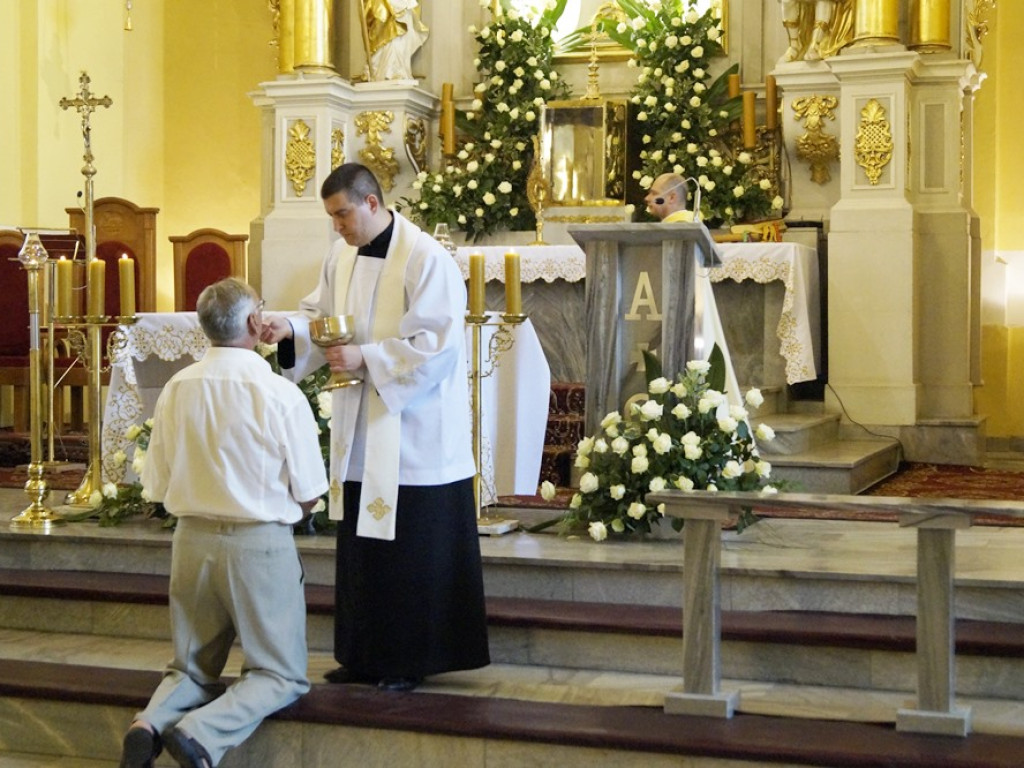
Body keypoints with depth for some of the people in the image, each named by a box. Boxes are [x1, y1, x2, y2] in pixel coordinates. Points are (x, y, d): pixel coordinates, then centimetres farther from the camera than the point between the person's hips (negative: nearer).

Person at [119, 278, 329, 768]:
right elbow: (308, 497, -7)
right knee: (279, 675, 10)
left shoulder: (175, 390, -2)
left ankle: (152, 723, -9)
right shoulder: (280, 395, -14)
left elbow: (158, 486, 5)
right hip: (259, 544, -4)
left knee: (191, 668, 21)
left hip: (192, 540, 4)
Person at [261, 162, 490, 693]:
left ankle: (412, 660, 14)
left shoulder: (425, 260, -15)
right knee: (360, 545, 12)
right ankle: (365, 655, 22)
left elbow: (437, 344, -20)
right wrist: (291, 327, -7)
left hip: (412, 435, -7)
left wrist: (367, 358, -23)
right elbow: (320, 315, 14)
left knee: (412, 551, 2)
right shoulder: (342, 257, 9)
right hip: (360, 435, 7)